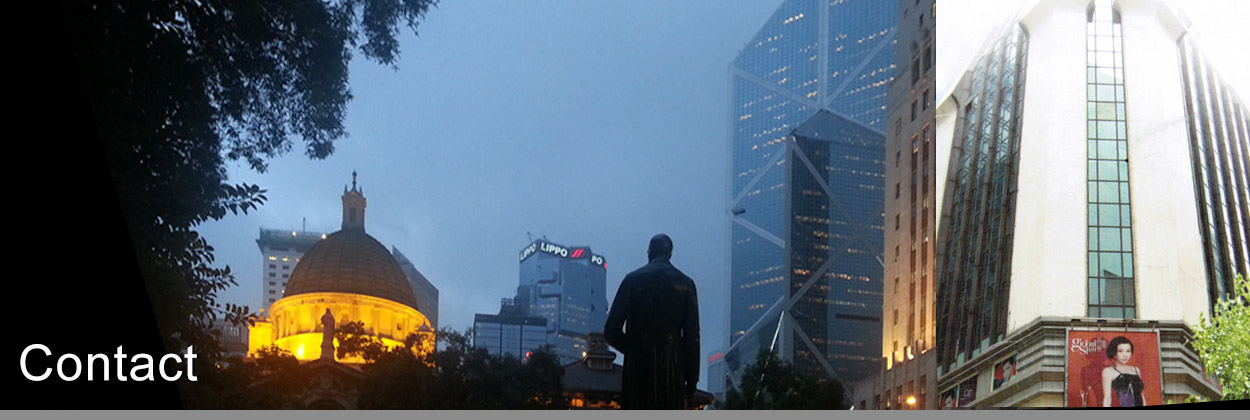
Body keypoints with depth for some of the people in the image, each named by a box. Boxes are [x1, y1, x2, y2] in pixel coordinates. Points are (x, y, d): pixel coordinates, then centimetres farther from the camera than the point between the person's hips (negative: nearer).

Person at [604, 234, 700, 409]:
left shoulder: (633, 279, 2)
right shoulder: (685, 283, 3)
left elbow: (611, 330, -1)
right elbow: (692, 335, 2)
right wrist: (691, 377, 7)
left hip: (638, 367, 0)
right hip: (672, 368, 0)